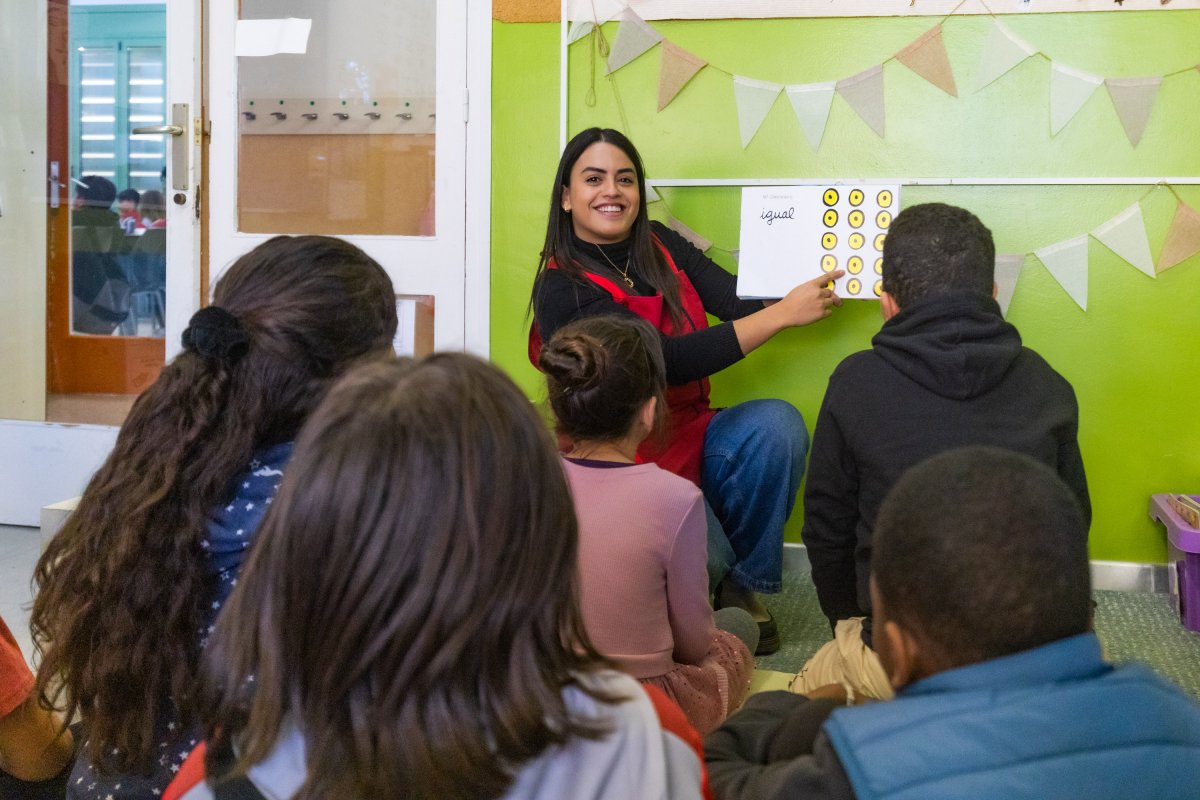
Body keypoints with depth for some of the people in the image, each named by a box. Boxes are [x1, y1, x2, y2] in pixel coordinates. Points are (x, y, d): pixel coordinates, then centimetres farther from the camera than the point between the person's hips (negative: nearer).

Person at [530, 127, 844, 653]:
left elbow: (741, 299, -6)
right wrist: (785, 313, -22)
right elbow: (667, 361, -23)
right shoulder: (562, 289, -13)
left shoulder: (660, 246, 8)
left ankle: (744, 583, -5)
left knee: (777, 423, -24)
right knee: (703, 555, -32)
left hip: (694, 438, 6)